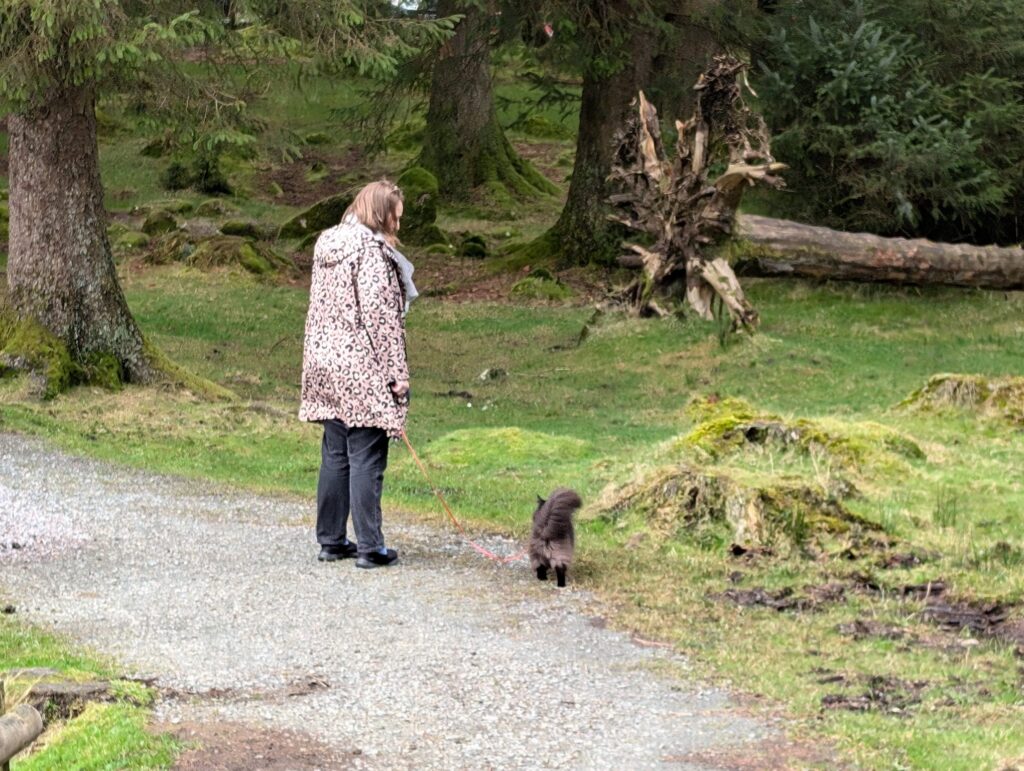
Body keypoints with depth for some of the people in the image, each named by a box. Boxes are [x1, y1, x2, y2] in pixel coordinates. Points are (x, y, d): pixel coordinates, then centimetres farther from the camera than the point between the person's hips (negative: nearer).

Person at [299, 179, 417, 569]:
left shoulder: (327, 244, 13)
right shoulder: (371, 249, -13)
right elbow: (379, 314, -17)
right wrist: (397, 371, -14)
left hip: (325, 363, 8)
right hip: (363, 370, -8)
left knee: (335, 456, 13)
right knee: (366, 460, -4)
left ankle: (331, 540, 18)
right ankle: (370, 547, -2)